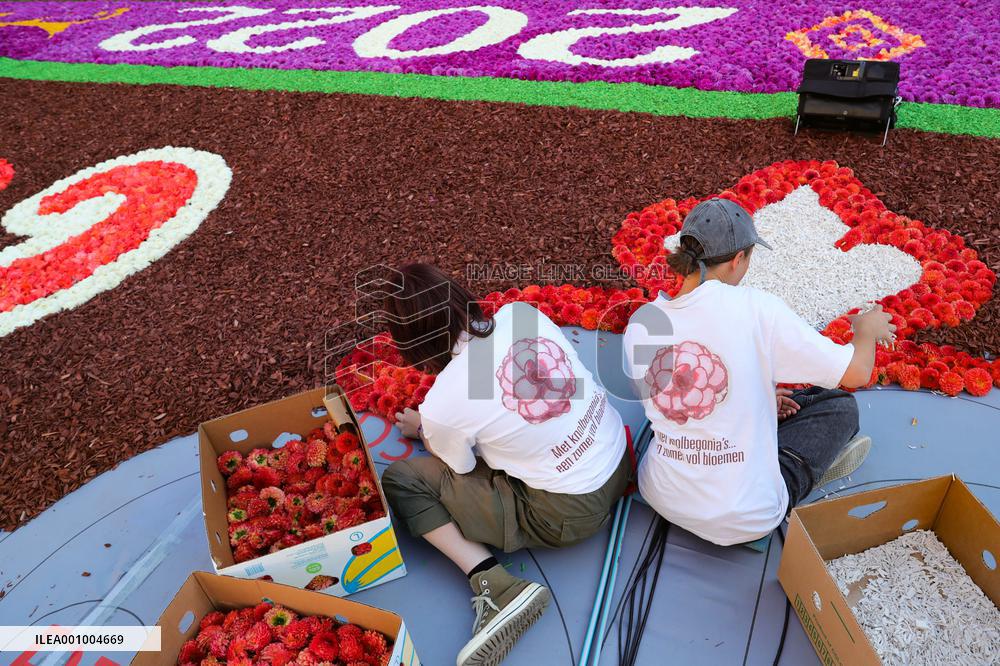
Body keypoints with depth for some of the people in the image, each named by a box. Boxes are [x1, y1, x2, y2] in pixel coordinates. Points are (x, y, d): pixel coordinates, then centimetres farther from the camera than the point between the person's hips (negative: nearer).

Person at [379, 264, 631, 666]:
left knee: (399, 479, 1)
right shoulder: (521, 312, -9)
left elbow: (458, 469, 0)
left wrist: (423, 429, 20)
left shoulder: (442, 405, -22)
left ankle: (495, 586, -9)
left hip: (567, 513, -7)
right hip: (618, 458, 7)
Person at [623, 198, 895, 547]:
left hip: (662, 496, 5)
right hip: (741, 520, -4)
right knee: (840, 405, 16)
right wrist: (867, 328, 12)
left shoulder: (640, 322, -6)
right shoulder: (756, 308, -19)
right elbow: (856, 373, -10)